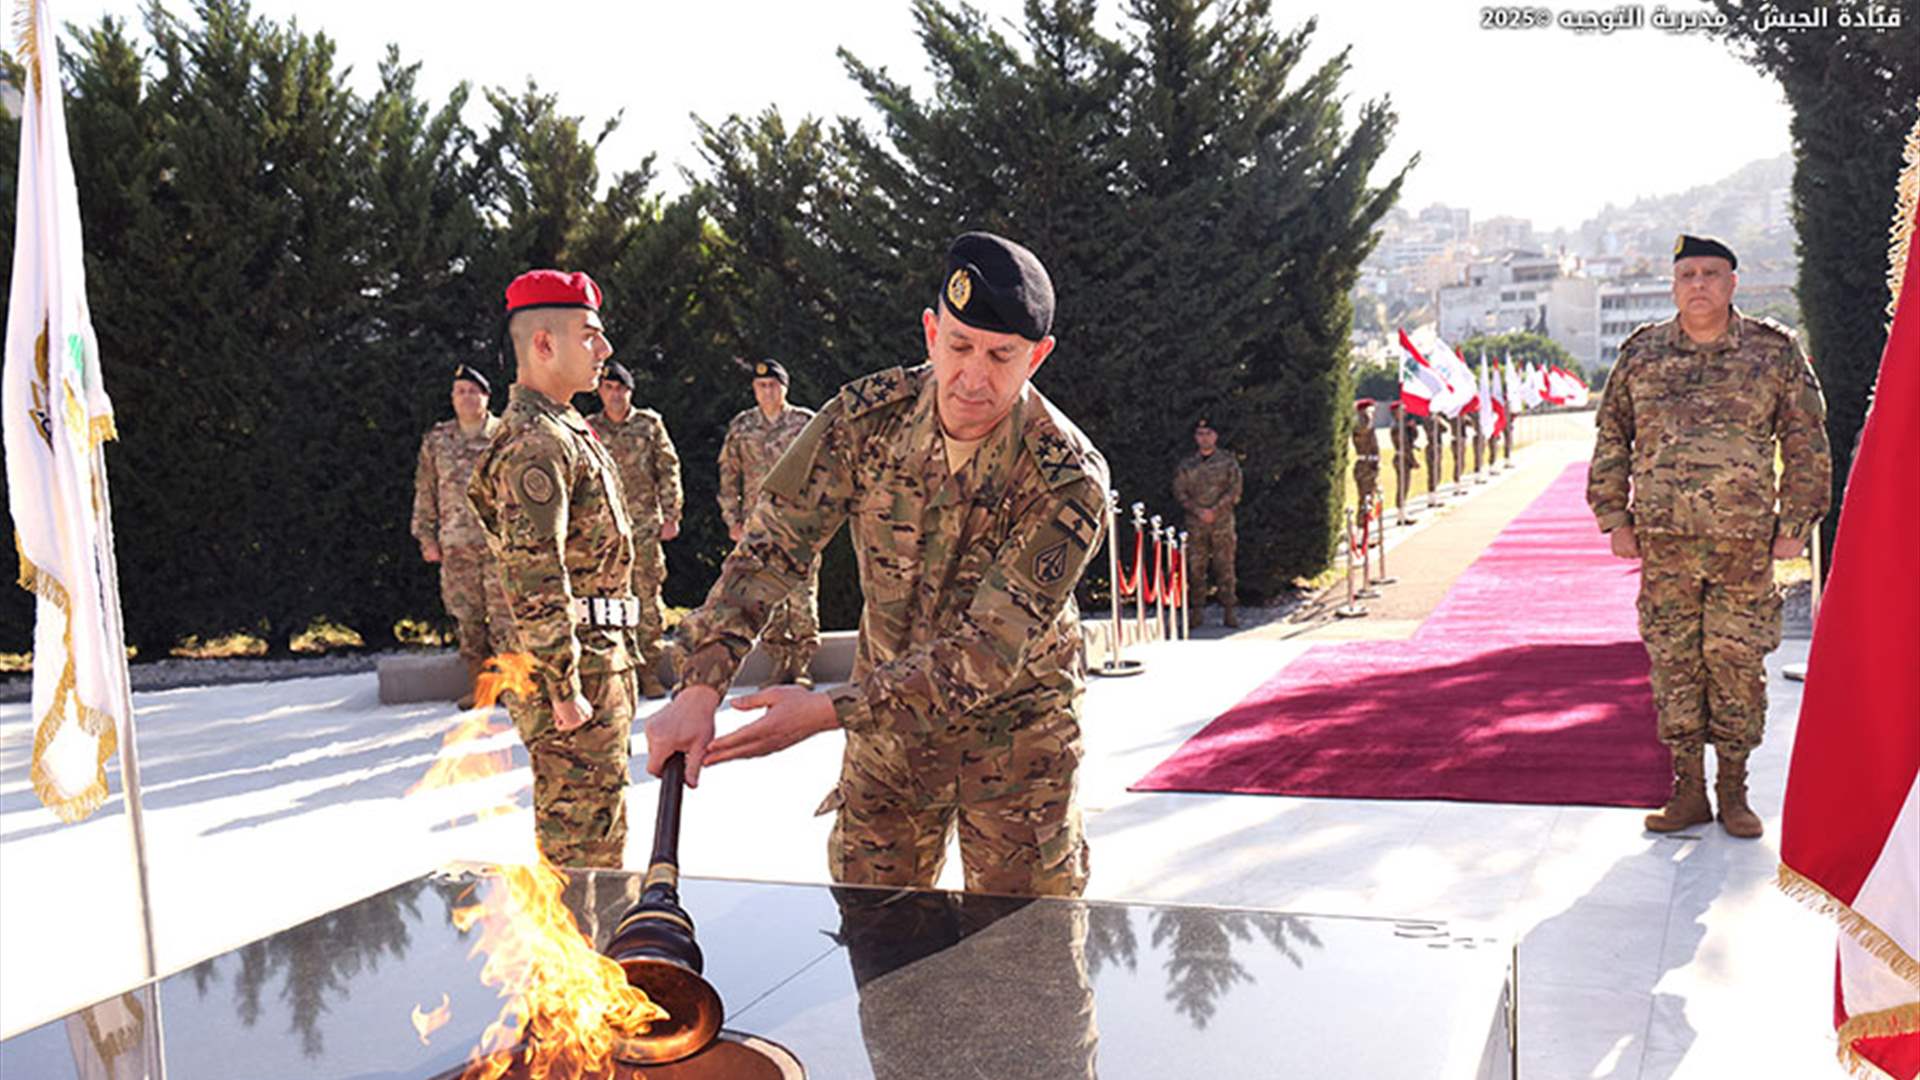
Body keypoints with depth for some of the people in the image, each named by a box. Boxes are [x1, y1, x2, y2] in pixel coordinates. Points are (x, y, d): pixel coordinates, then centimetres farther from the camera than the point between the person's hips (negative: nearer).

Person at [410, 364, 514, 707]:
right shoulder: (436, 440, 10)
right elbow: (425, 490, 14)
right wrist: (426, 536, 8)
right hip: (455, 543, 3)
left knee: (503, 614, -4)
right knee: (466, 616, 7)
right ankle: (476, 685, 16)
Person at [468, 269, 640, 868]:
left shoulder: (563, 430, 17)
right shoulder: (535, 442, -17)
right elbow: (533, 580, -23)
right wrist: (563, 689, -22)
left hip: (601, 658, 11)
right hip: (576, 664, -11)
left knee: (602, 832, 19)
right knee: (579, 843, -3)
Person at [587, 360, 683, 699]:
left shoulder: (650, 424, 5)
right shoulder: (588, 429, 7)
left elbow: (669, 470, 5)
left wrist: (671, 515, 0)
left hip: (645, 525, 0)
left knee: (648, 597, 1)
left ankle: (649, 670, 9)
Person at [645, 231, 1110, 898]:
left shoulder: (1069, 482, -25)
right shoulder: (866, 418, -15)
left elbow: (987, 653, -28)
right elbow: (771, 547, -14)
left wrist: (830, 711, -33)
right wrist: (700, 688, -26)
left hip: (1014, 727, -3)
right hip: (887, 718, 3)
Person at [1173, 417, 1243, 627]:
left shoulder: (1228, 462, 7)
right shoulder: (1185, 465, 10)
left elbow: (1234, 491, 0)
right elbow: (1179, 492, 4)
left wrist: (1214, 510, -12)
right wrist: (1198, 511, -11)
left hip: (1222, 522, -1)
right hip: (1195, 523, 1)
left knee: (1225, 568, -3)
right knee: (1196, 569, 0)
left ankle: (1229, 612, 0)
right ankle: (1197, 612, 5)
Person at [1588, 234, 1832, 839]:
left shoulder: (1775, 352, 4)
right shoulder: (1642, 353, 7)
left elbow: (1805, 443, 6)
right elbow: (1611, 437, 12)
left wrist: (1795, 523, 0)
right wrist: (1615, 518, 6)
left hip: (1744, 541, -1)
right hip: (1664, 540, 1)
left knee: (1737, 664, 3)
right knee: (1673, 662, 4)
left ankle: (1733, 790, 17)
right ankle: (1689, 789, 15)